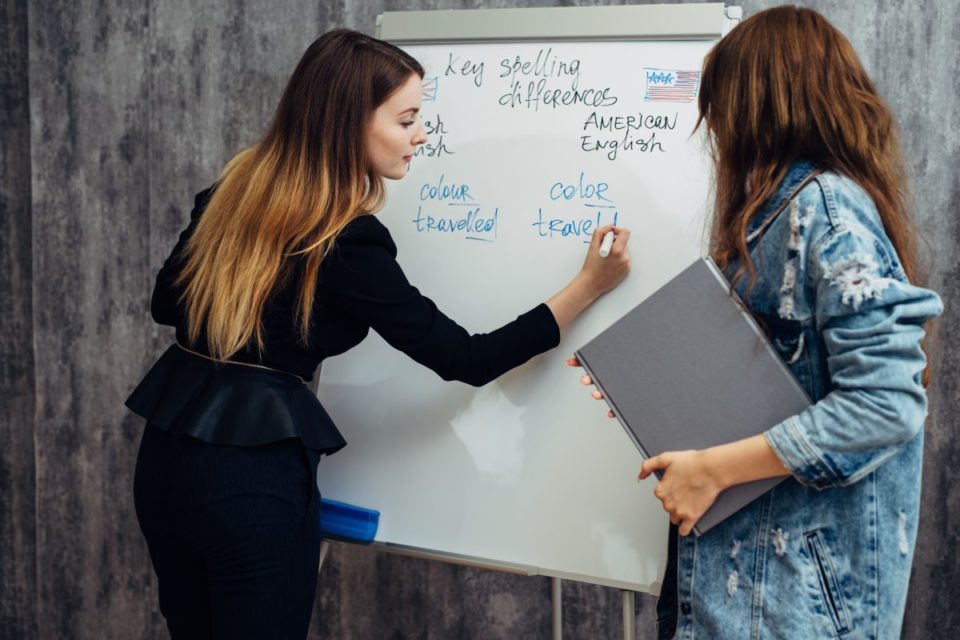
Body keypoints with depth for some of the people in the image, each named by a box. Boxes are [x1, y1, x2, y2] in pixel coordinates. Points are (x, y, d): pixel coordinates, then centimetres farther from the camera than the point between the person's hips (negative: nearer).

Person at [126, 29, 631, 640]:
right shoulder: (348, 244, -17)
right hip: (255, 471, -7)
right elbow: (467, 360, -11)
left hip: (168, 450, 8)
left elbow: (167, 303, 15)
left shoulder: (234, 188, 3)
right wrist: (588, 287, -7)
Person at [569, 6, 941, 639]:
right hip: (745, 542, 9)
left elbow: (885, 405, -25)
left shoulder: (828, 206, -17)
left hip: (803, 565, -9)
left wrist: (713, 468, -22)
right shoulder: (780, 207, 12)